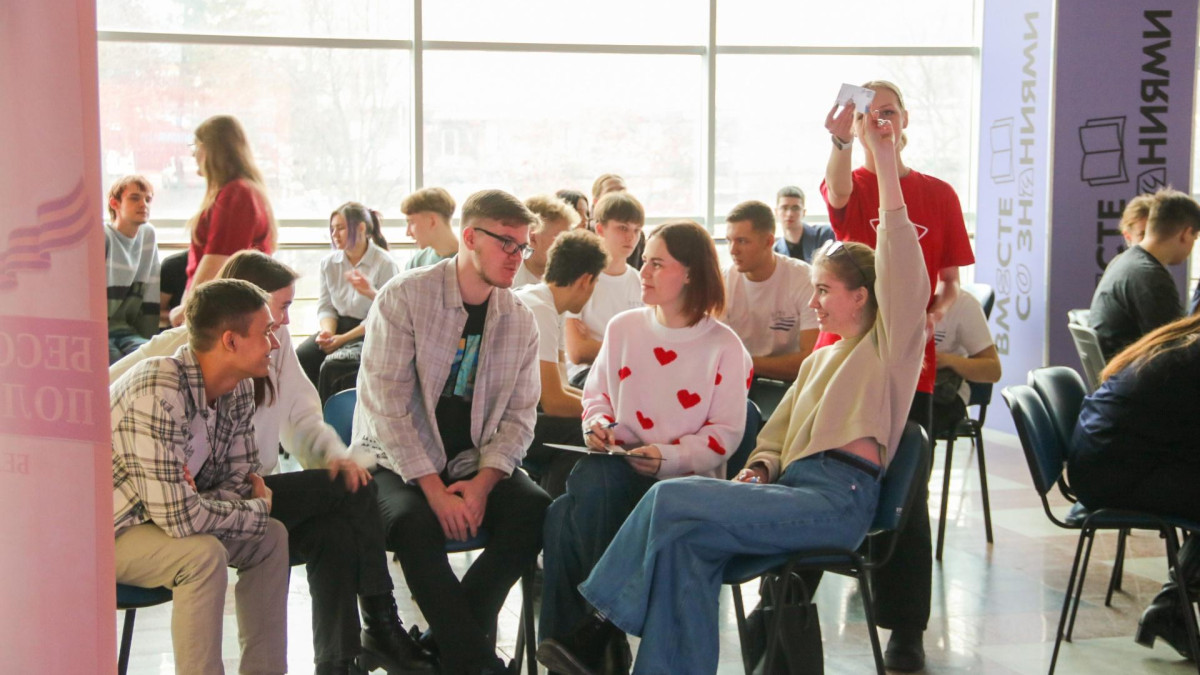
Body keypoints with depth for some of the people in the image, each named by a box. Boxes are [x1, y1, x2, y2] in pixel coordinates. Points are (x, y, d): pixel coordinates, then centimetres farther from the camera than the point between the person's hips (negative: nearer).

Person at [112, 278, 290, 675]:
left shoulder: (238, 390, -4)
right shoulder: (159, 393, -32)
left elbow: (240, 481, 3)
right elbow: (177, 515, -34)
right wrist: (258, 511, -17)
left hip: (162, 515, 9)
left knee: (271, 538, 2)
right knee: (203, 554, -30)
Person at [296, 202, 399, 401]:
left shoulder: (385, 265, -11)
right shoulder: (329, 263, 7)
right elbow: (326, 306, 11)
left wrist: (343, 339, -15)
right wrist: (327, 331, -12)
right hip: (338, 326, 6)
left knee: (331, 367, -31)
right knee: (298, 358, -21)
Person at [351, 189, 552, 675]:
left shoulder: (520, 321, 4)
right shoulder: (404, 298, -10)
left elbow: (520, 415, 3)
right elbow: (386, 405, -15)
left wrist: (482, 483, -14)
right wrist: (435, 489, -21)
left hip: (474, 465, 4)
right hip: (398, 463, -4)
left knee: (535, 512, -23)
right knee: (415, 523, -35)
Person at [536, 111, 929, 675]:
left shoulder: (887, 345, 8)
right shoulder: (819, 360, 31)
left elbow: (903, 276, -11)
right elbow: (776, 434, 27)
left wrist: (885, 164, -18)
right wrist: (760, 468, 2)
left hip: (838, 497, -7)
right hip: (794, 490, 8)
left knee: (671, 499, -22)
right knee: (685, 544, -23)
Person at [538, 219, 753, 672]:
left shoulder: (723, 346, -1)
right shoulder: (623, 327, 11)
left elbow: (726, 432, -4)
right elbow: (595, 392, 20)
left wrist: (668, 456, -18)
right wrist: (597, 422, -3)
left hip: (685, 477, -4)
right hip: (618, 468, 4)